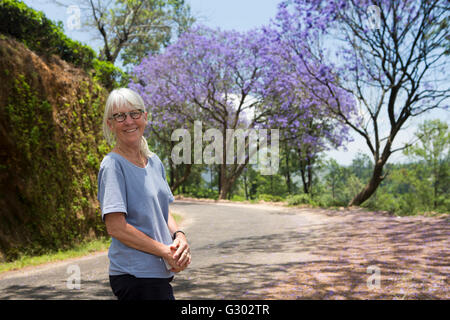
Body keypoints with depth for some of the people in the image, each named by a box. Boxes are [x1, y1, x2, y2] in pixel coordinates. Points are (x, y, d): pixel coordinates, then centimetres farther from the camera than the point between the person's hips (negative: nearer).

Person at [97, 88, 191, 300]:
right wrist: (166, 252, -14)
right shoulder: (112, 165, -11)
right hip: (134, 276, -7)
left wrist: (179, 236, -2)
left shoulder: (154, 162, 12)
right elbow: (116, 227, -17)